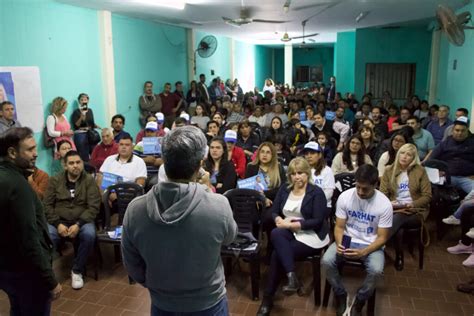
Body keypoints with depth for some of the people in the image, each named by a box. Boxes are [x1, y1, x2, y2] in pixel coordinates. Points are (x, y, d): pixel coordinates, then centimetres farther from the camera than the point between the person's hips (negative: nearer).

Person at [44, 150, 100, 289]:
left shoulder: (89, 180, 0)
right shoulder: (55, 180, 6)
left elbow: (93, 207, -6)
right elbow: (47, 205, 2)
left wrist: (78, 224, -20)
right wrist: (58, 224, -14)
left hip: (82, 220, -1)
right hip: (58, 221, 1)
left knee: (89, 235, -32)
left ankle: (77, 271, -8)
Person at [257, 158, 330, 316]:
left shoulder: (316, 192, -6)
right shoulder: (284, 189, 10)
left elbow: (318, 221, -13)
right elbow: (274, 211, 10)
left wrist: (291, 224, -17)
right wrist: (279, 220, -14)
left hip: (311, 236, -5)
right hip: (289, 233, 5)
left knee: (277, 254, -24)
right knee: (276, 233, -32)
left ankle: (268, 298, -9)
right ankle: (291, 277, -33)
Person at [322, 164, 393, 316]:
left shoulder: (385, 204, -16)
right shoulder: (345, 196, -11)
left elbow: (382, 238, -11)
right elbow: (339, 227, -4)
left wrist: (363, 252, -27)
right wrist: (339, 244, -25)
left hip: (371, 245, -1)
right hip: (347, 241, 2)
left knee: (376, 270, -32)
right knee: (327, 261, -25)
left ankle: (359, 301, -3)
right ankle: (341, 295, 3)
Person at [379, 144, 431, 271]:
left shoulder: (420, 171, 2)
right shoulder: (389, 170, 6)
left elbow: (427, 196, 1)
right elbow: (383, 194, 4)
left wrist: (413, 204, -16)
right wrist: (389, 203, -17)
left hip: (415, 210, -1)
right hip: (394, 209, 1)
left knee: (398, 218, -35)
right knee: (398, 228, -33)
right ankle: (399, 256, -14)